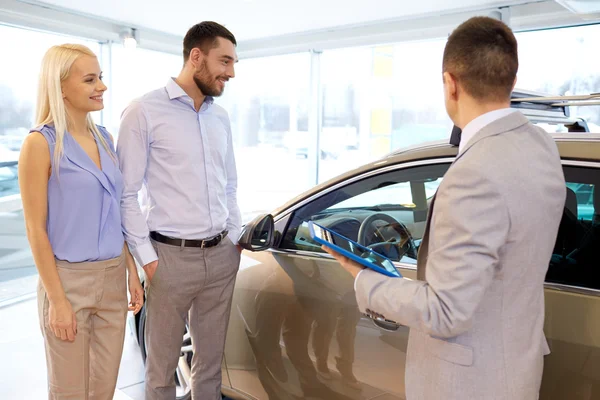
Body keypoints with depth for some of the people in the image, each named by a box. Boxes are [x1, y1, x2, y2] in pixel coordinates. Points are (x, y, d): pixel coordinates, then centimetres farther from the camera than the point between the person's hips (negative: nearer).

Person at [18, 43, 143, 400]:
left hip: (113, 278, 6)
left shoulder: (105, 139, 7)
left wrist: (132, 273, 9)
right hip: (69, 279, -5)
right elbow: (36, 229, -11)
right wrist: (57, 299, -13)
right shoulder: (41, 144, -10)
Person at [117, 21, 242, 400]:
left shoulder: (221, 116, 11)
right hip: (172, 257, -5)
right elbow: (126, 194, -8)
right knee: (163, 364, 11)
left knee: (212, 359, 16)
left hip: (222, 255, 5)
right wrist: (147, 258, -10)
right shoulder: (145, 112, -8)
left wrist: (236, 236, 11)